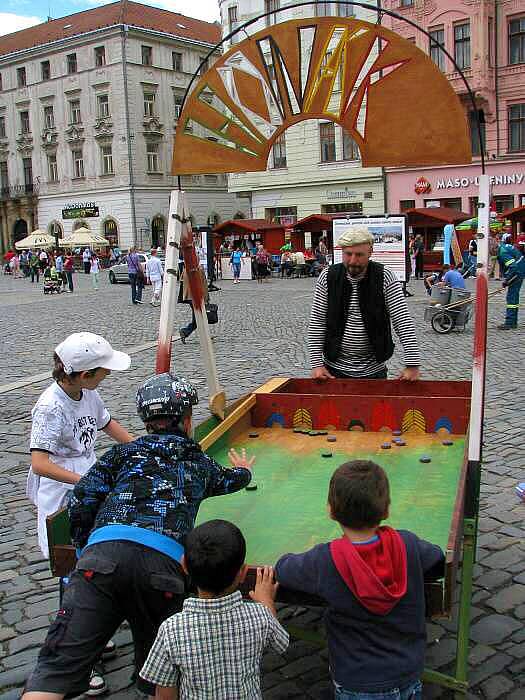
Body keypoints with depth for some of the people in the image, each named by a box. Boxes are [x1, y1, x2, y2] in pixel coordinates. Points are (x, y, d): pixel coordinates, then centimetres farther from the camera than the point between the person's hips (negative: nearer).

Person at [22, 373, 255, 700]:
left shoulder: (125, 452, 25)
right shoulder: (200, 463, 28)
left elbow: (81, 501, 14)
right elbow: (233, 480, 51)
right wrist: (245, 469, 74)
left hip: (104, 553, 0)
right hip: (162, 561, 0)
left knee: (60, 662, -5)